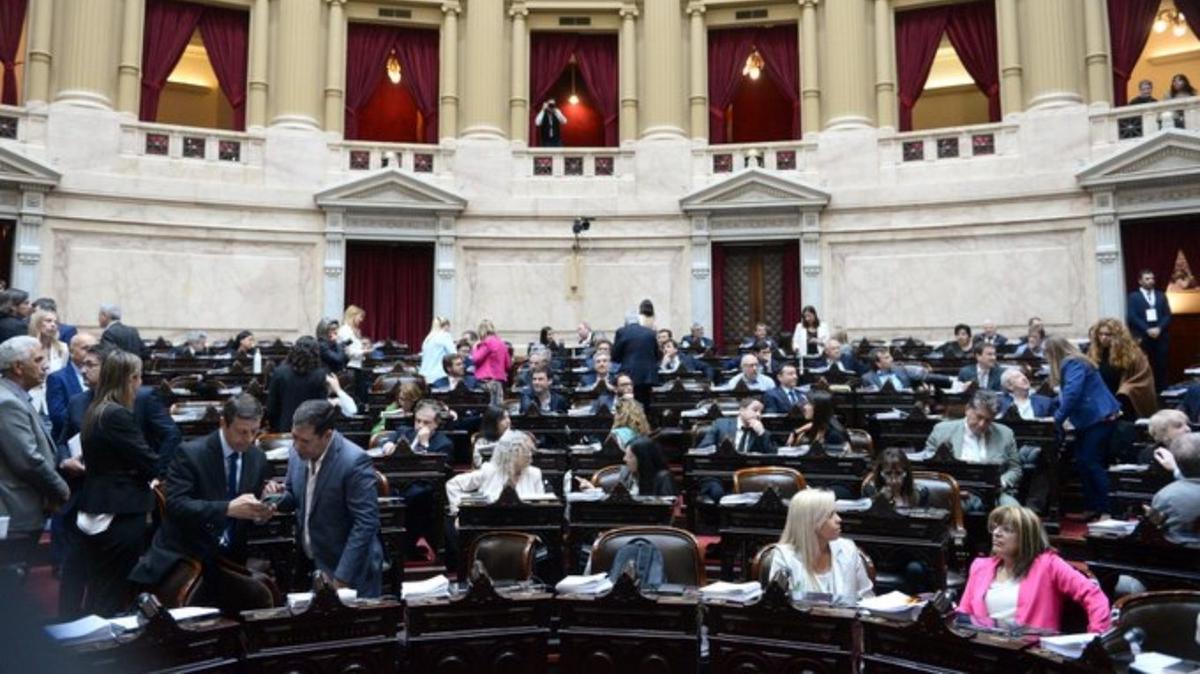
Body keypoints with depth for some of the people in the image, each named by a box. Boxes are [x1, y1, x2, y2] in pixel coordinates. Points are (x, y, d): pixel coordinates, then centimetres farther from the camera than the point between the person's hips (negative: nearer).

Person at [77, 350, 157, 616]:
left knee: (97, 592, 18)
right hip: (120, 514, -9)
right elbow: (149, 462, -17)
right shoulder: (118, 415, -19)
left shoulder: (95, 411, 10)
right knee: (116, 596, 1)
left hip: (96, 511, 9)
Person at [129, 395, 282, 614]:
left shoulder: (258, 458, 5)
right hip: (185, 554, -4)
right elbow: (175, 504, -21)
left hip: (229, 558, 4)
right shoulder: (191, 453, -10)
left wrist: (263, 511, -13)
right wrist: (227, 508, -33)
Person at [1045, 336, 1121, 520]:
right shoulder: (1071, 363, 15)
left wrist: (1058, 418, -18)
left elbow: (1072, 394, -26)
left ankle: (1107, 510, -6)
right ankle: (1092, 507, 12)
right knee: (1083, 462, 8)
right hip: (1088, 420, 10)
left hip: (1099, 418, -10)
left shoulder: (1073, 364, -16)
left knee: (1092, 463, -9)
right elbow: (1066, 394, 27)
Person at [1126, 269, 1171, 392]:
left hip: (1161, 337, 3)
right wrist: (1147, 329, -13)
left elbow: (1168, 315, 9)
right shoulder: (1133, 297, 6)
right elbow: (1132, 317, -5)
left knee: (1161, 366, 0)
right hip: (1143, 338, -3)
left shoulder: (1161, 296, 17)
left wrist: (1159, 328, -8)